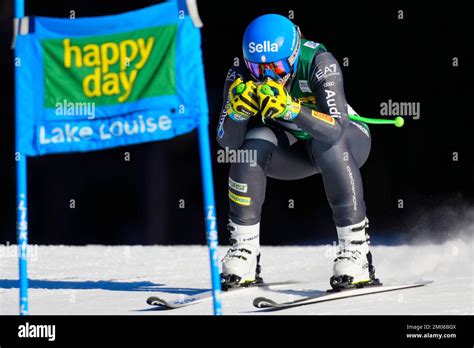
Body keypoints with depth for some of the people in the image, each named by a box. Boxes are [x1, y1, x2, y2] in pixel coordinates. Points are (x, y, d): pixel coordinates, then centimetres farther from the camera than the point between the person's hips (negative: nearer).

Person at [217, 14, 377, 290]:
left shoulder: (318, 63, -32)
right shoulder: (242, 77, -21)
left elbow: (335, 129, -43)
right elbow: (228, 142, -23)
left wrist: (291, 109, -57)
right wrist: (237, 109, -42)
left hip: (349, 138, -3)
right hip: (294, 149, 3)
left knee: (327, 143, -36)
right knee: (253, 143, -26)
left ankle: (356, 249, -32)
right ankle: (243, 248, -17)